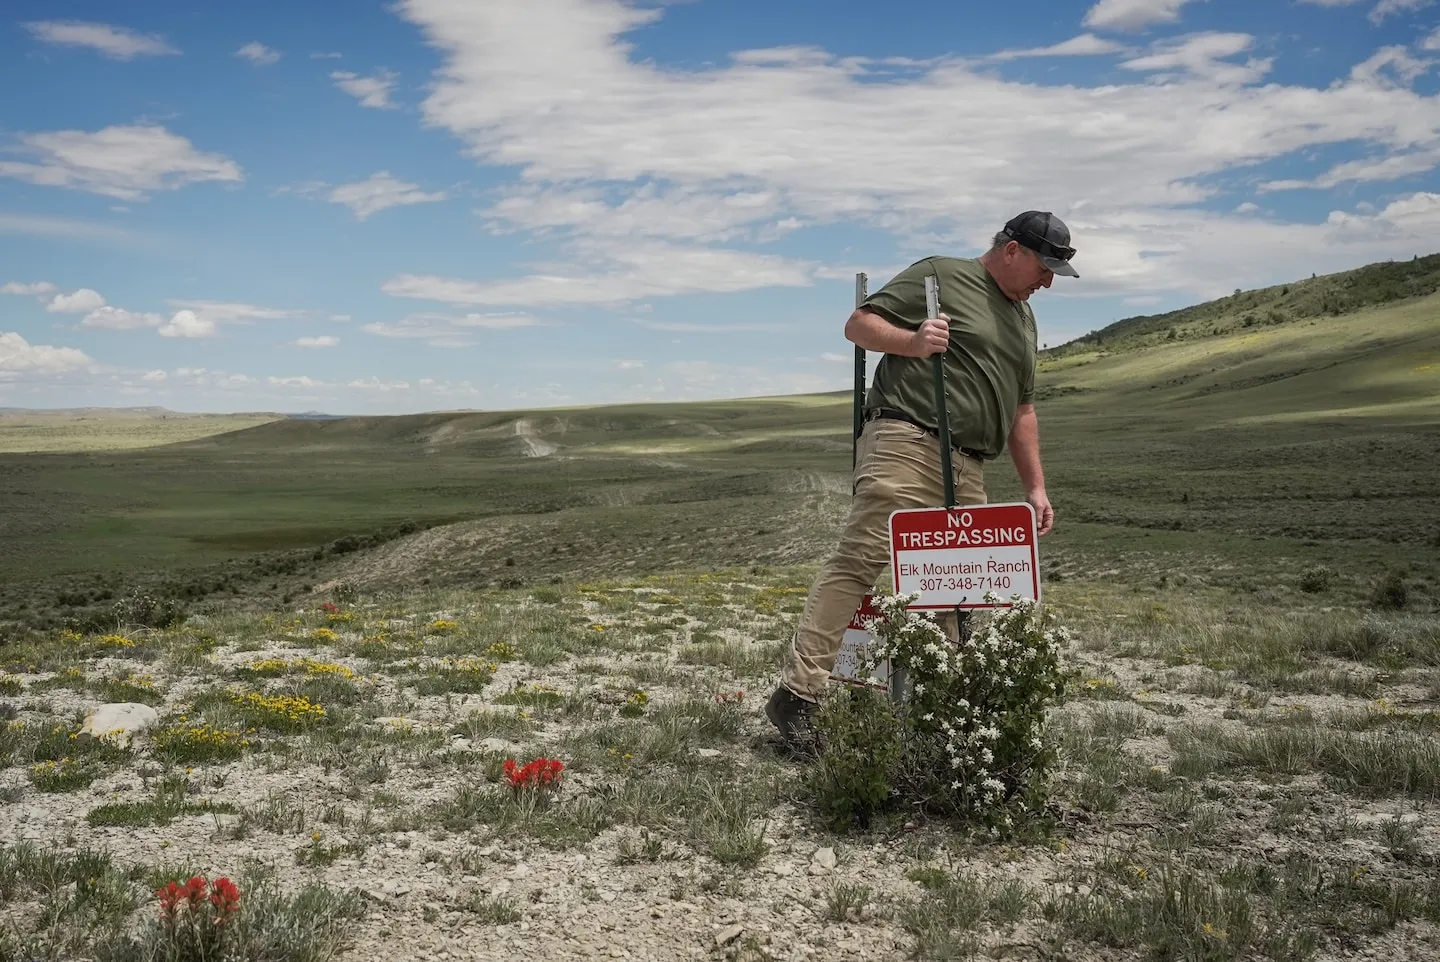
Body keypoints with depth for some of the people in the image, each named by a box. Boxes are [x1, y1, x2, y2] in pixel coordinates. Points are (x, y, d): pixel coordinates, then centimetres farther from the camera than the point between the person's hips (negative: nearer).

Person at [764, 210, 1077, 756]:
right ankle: (798, 694, -19)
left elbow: (1021, 410, 30)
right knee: (860, 561, -17)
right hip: (905, 445, -8)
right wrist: (910, 341, -16)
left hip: (967, 472, 8)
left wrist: (1035, 486, 24)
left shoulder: (1023, 317, 27)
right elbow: (858, 325, 1)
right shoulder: (939, 275, 4)